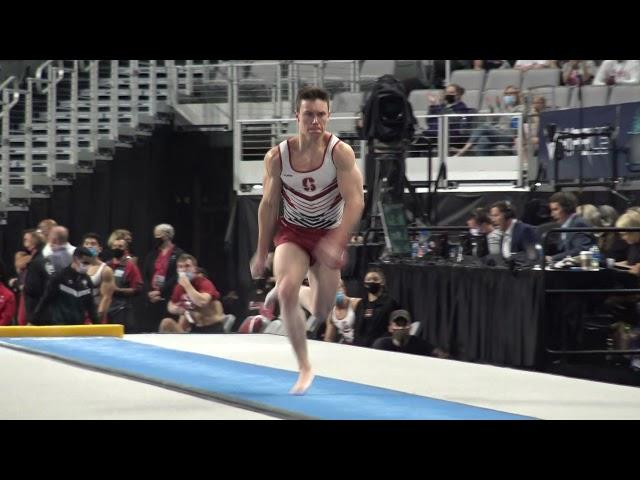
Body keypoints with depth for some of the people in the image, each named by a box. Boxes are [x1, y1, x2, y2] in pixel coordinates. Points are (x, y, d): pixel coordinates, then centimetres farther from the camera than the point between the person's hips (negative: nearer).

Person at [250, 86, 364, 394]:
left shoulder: (340, 152, -19)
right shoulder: (277, 157, -13)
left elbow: (355, 201, -23)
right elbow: (268, 204, -1)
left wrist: (336, 242, -35)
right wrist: (261, 253, 3)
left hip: (329, 234, 0)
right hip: (292, 232, 0)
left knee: (321, 312, 6)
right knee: (286, 291, -26)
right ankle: (304, 367, -15)